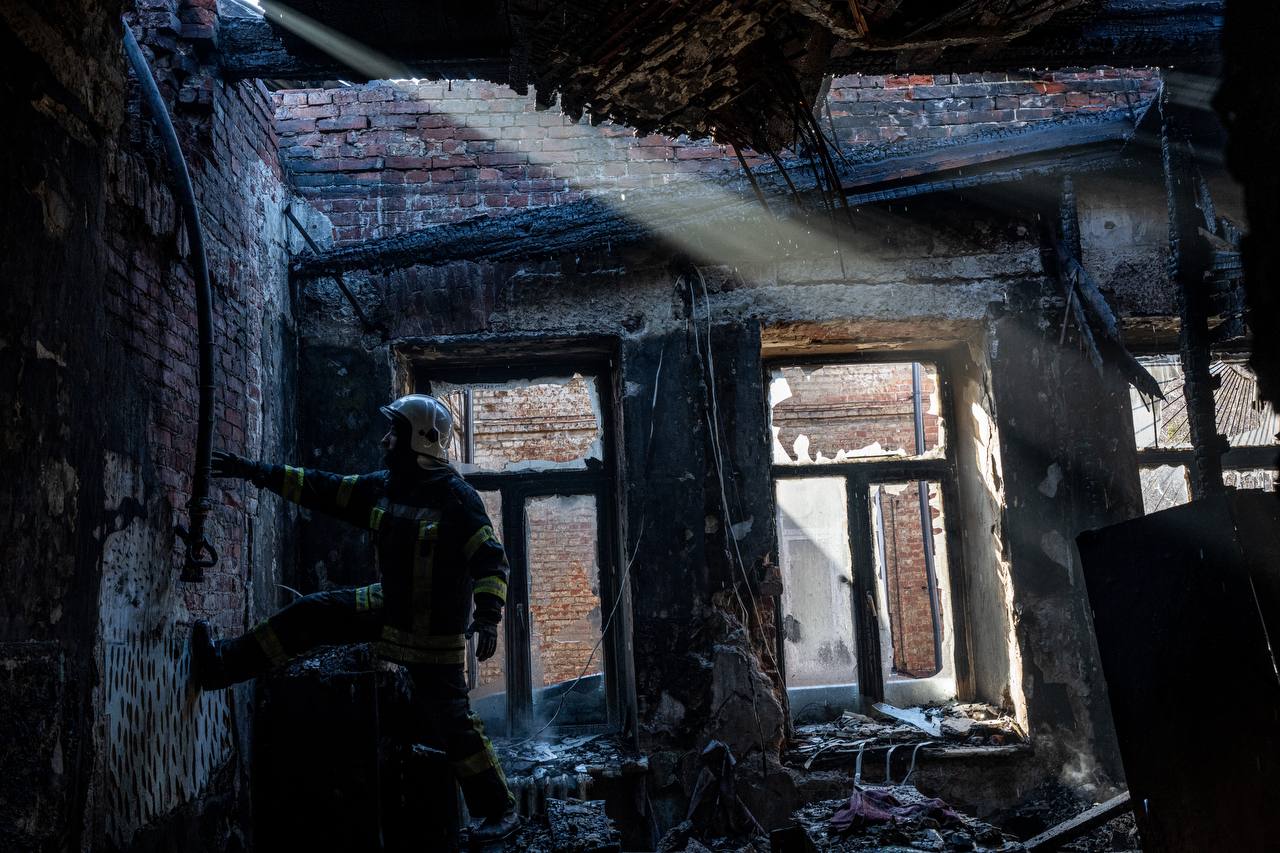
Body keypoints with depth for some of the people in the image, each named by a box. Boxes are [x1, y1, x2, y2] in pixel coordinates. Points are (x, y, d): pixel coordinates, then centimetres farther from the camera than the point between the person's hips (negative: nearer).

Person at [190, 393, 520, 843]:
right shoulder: (382, 487, 1)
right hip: (391, 607, 7)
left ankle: (498, 810, 8)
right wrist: (256, 471, 5)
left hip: (435, 630, -7)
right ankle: (225, 665, 16)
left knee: (448, 718, -5)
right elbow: (322, 489, 6)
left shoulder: (455, 498, -20)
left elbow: (491, 559, -22)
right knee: (314, 612, 2)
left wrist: (487, 616, -33)